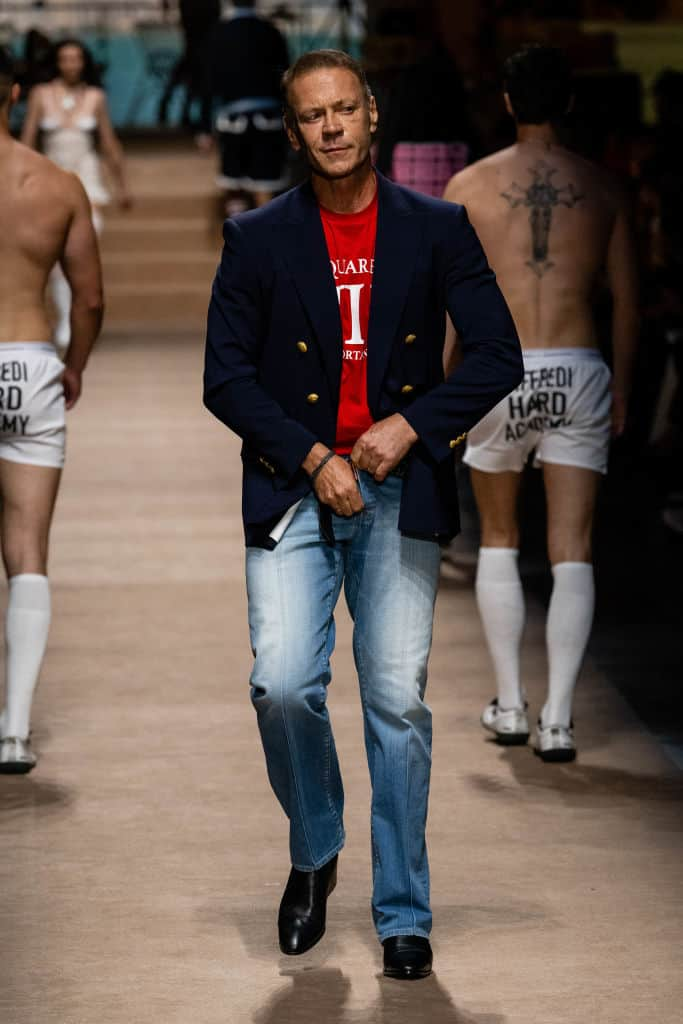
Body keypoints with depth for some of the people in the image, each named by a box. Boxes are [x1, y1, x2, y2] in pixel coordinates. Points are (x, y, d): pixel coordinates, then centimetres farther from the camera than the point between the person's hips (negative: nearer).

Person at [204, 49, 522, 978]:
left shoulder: (438, 230, 4)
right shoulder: (257, 239, 4)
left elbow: (498, 358, 1)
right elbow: (226, 377, 2)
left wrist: (409, 426, -12)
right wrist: (313, 458, -10)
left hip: (401, 490, 0)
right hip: (294, 489, 0)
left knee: (399, 701, -1)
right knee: (282, 685, -13)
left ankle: (403, 914, 10)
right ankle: (314, 855, 15)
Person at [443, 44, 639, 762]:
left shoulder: (471, 185, 1)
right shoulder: (602, 188, 5)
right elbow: (627, 300, 8)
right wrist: (621, 389, 17)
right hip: (579, 374, 0)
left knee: (498, 539, 17)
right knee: (572, 553, 3)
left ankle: (510, 706, 20)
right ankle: (557, 720, -3)